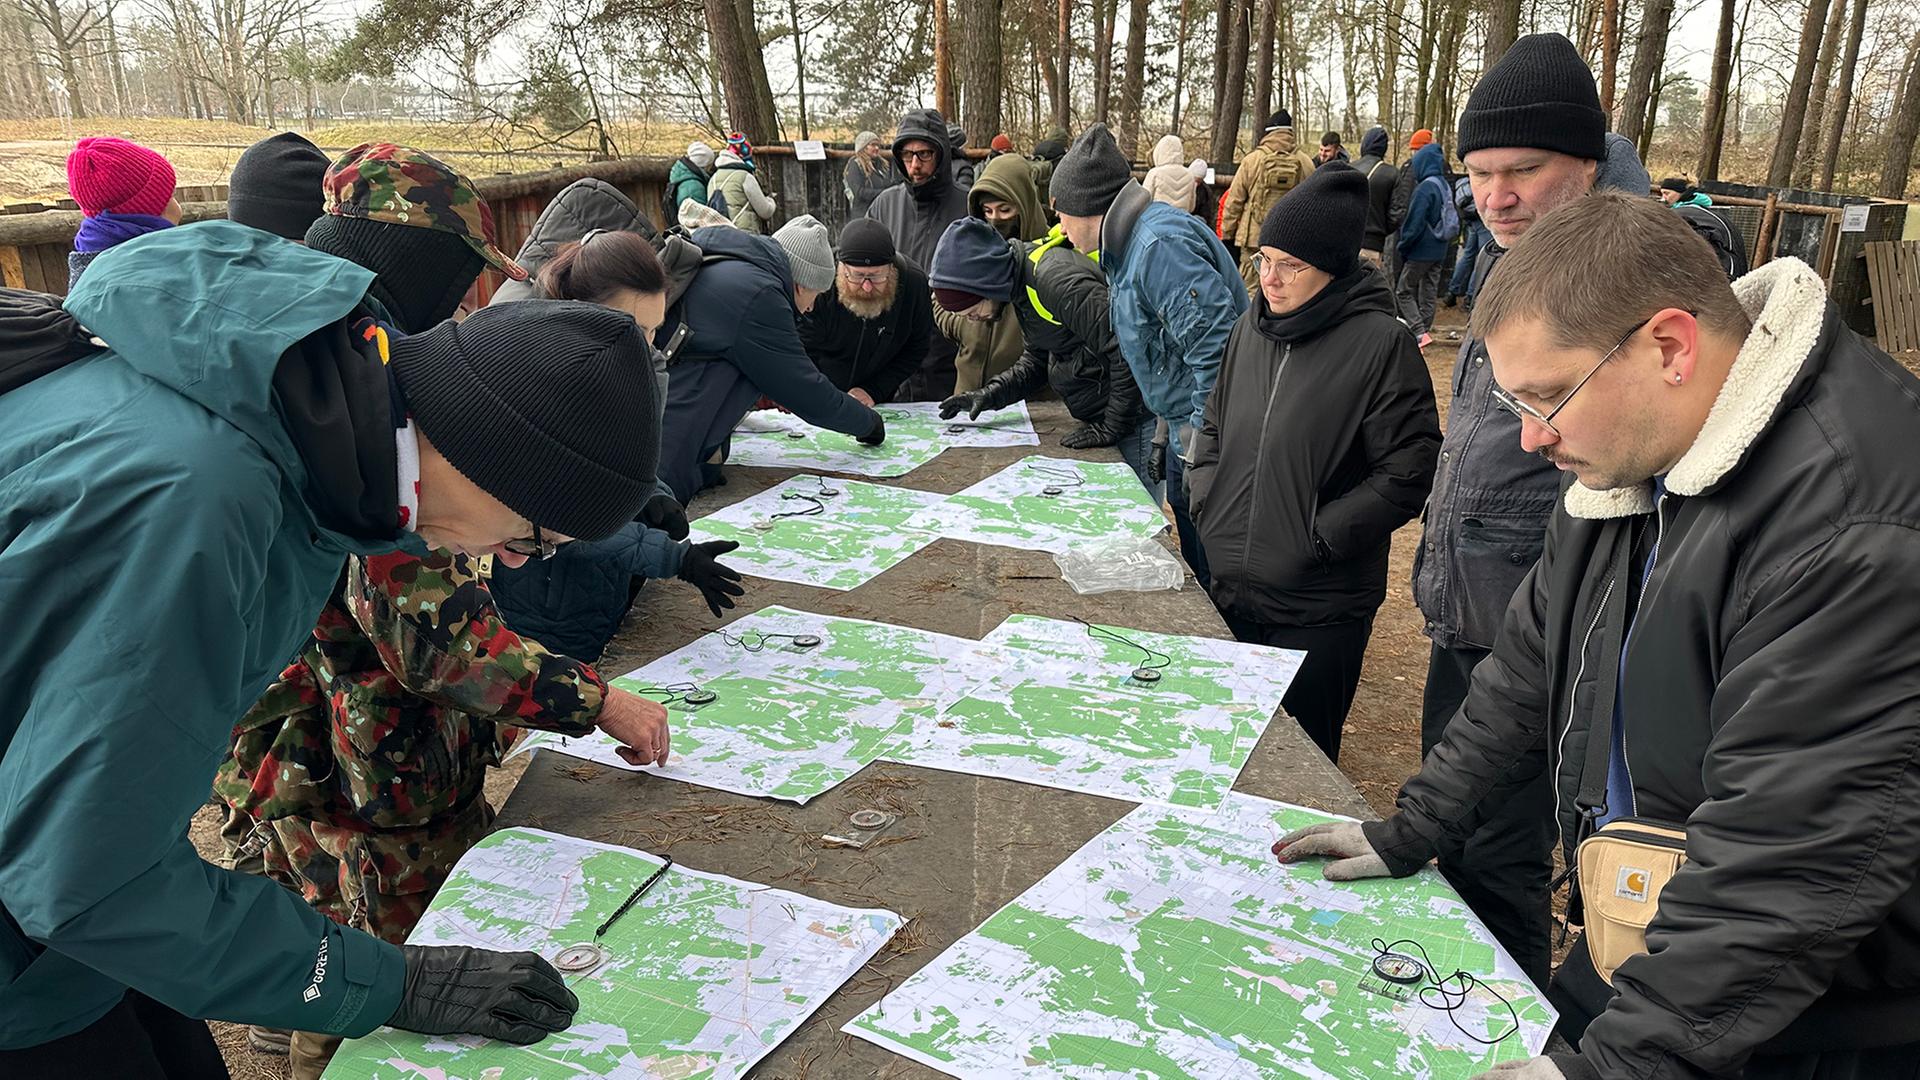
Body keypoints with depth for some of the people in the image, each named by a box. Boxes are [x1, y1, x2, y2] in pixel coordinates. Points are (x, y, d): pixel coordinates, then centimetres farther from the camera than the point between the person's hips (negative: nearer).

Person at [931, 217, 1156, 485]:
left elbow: (1128, 352, -27)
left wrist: (1110, 428, -18)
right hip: (1097, 416, 10)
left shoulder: (1056, 279, -24)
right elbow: (1037, 358, 20)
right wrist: (990, 394, 6)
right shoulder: (1021, 280, 7)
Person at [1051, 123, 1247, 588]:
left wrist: (1202, 448, -23)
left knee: (1215, 582, -2)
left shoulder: (1160, 245, -20)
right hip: (1189, 434, 11)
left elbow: (1216, 344, -27)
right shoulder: (1130, 244, 14)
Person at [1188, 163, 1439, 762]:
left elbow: (1409, 471, -14)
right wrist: (1205, 503, 3)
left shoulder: (1379, 342, -14)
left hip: (1317, 607, -6)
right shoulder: (1251, 328, 5)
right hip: (1227, 590, 6)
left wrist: (1317, 538, -16)